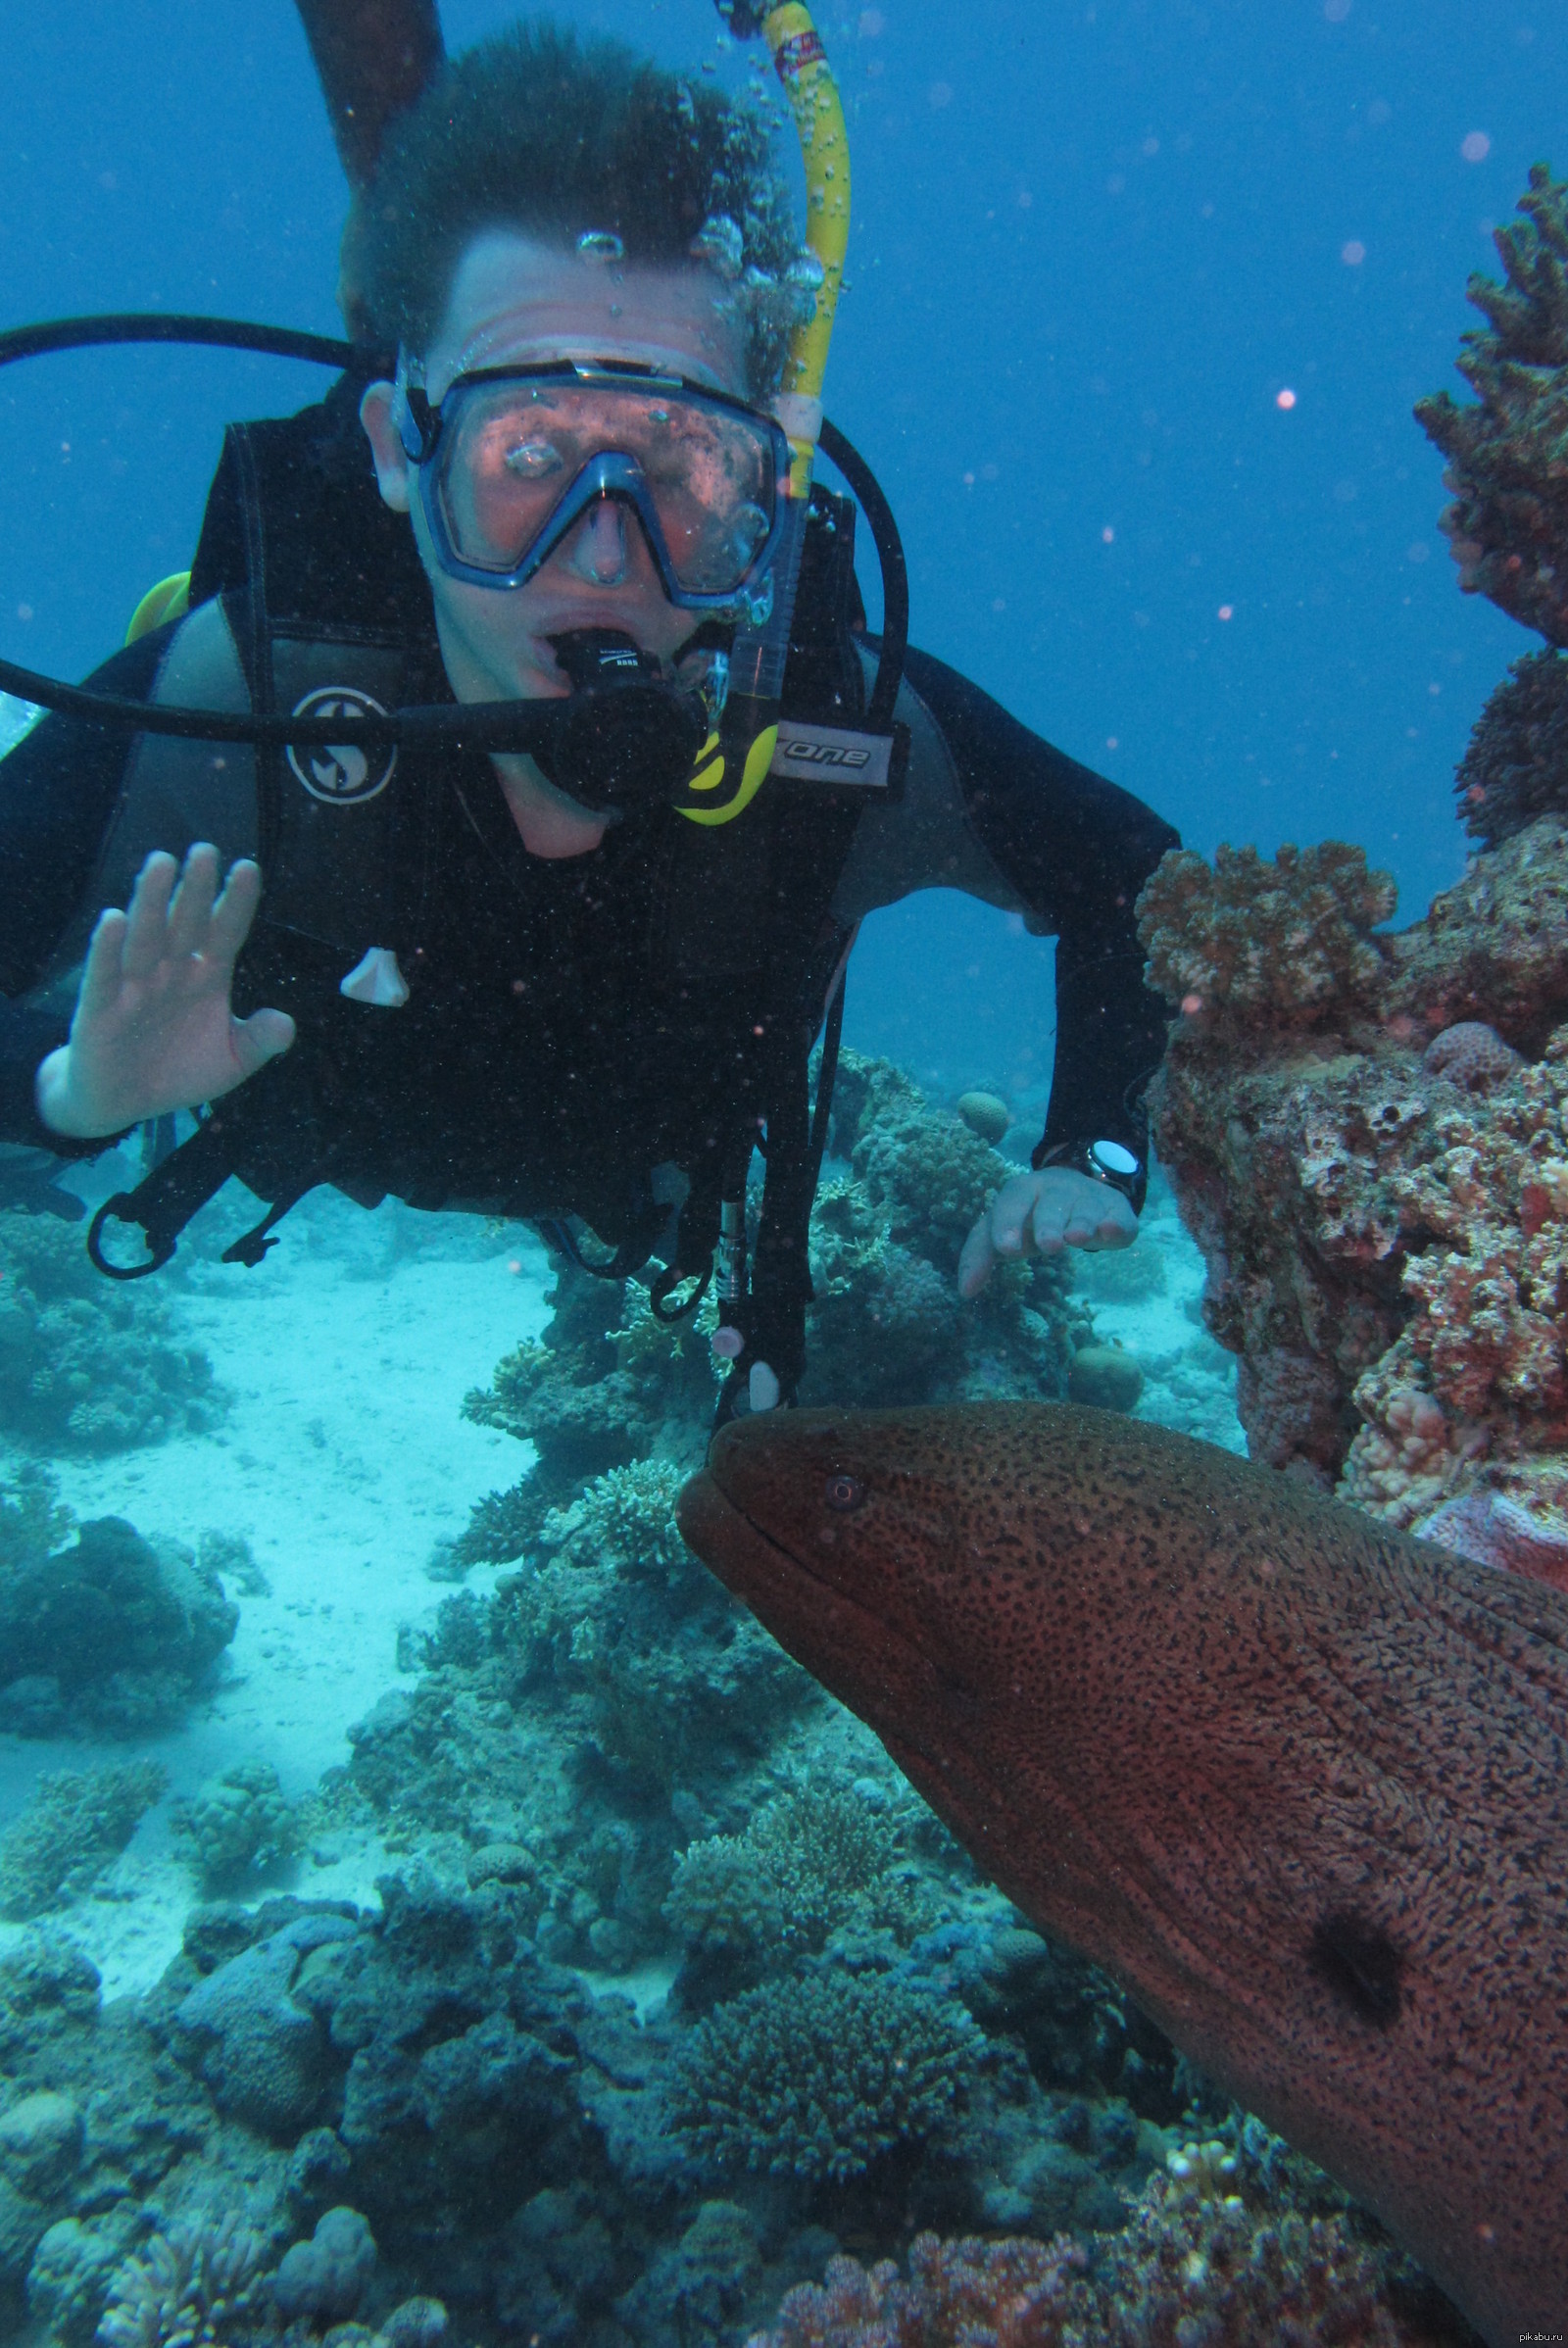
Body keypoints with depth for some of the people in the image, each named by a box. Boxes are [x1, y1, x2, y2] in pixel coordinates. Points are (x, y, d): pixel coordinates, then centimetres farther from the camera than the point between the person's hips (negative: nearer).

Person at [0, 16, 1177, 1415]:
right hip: (303, 1158, 1)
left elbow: (1133, 876, -18)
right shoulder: (223, 702, -41)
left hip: (654, 1186, 1)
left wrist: (1092, 1156, -27)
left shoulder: (846, 729, -37)